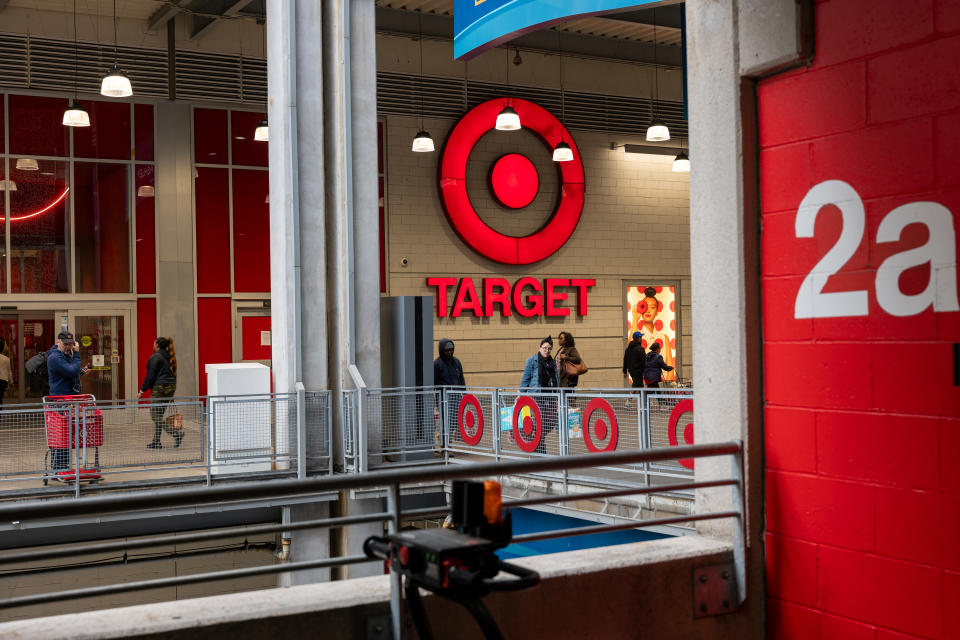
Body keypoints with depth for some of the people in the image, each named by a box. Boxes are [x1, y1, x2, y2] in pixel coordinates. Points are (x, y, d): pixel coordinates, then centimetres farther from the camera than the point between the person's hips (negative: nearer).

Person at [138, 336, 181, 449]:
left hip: (159, 388, -8)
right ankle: (156, 442, 14)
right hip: (171, 387, 8)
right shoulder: (170, 357, 14)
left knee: (155, 416, -5)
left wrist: (142, 390, -7)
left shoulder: (156, 357, -11)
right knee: (159, 416, 14)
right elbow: (173, 374, 17)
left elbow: (150, 376, -13)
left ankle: (176, 433, -19)